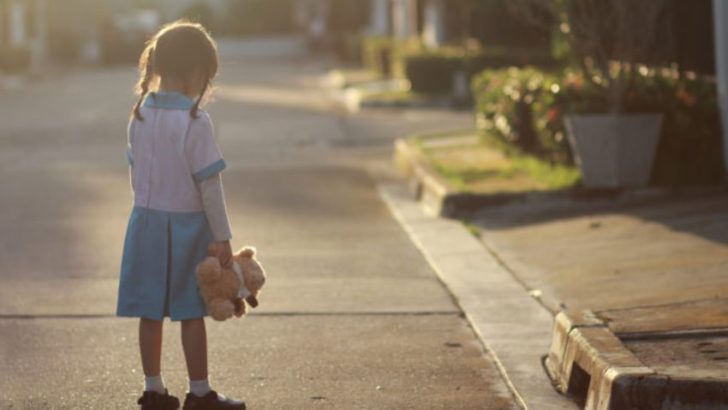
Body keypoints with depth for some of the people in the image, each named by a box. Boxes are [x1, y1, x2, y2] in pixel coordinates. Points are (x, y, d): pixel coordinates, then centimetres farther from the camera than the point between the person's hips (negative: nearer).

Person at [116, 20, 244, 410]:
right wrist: (222, 237, -9)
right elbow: (209, 184, -16)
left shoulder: (141, 114, 1)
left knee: (151, 311, 11)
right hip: (185, 224, -6)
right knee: (191, 313, 4)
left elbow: (136, 171, 10)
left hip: (145, 221, 6)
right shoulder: (195, 121, -18)